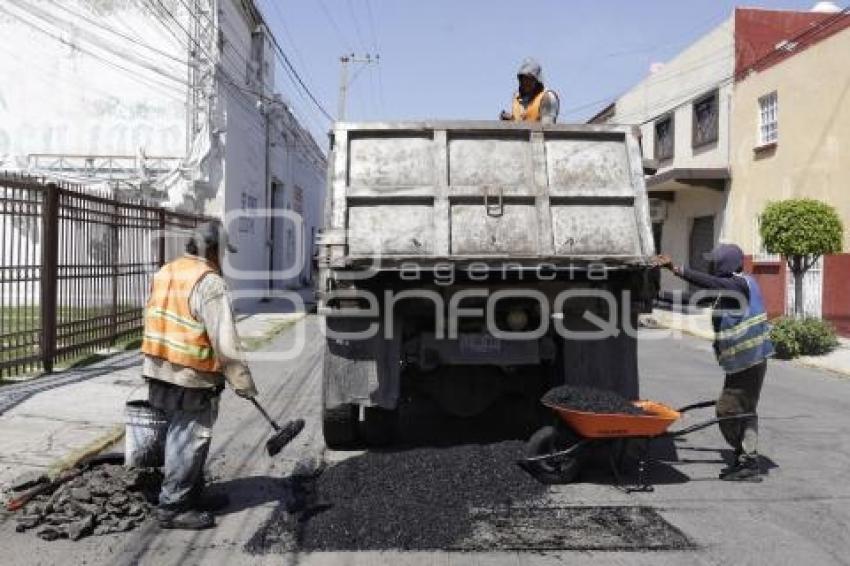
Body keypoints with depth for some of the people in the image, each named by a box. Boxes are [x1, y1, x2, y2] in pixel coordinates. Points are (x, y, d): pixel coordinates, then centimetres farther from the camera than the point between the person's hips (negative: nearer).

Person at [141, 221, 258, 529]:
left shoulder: (165, 273, 10)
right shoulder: (209, 283, -17)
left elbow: (154, 320, 14)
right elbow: (225, 341, -20)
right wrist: (243, 381, -12)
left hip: (159, 371, 9)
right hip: (191, 379, -9)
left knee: (182, 436, 19)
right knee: (189, 441, 3)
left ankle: (193, 495, 32)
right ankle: (172, 507, 12)